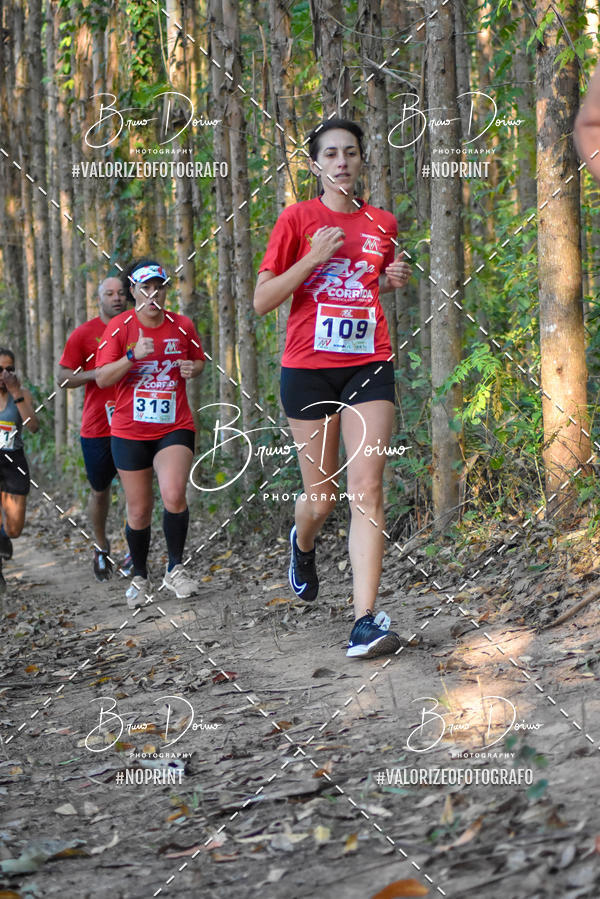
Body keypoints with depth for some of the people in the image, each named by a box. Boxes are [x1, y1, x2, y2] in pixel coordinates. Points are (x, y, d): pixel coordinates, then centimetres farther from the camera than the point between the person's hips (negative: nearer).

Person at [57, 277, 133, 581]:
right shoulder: (84, 334, -1)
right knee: (100, 492, 10)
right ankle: (101, 548, 29)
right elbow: (62, 377, -2)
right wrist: (95, 374, -16)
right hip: (96, 428, -1)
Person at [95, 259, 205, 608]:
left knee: (174, 495, -22)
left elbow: (198, 362, 19)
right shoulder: (119, 327, -3)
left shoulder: (182, 326, 3)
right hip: (129, 431, 0)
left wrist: (193, 368, -5)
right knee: (139, 511, 5)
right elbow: (102, 378, -7)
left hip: (175, 427, 0)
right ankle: (140, 577, 26)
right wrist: (133, 356, -23)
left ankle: (176, 568, -4)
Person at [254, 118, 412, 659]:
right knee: (322, 497, 5)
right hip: (309, 366, -2)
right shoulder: (298, 219, 0)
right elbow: (261, 301, -3)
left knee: (366, 486, -13)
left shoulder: (382, 223, 10)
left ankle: (366, 620, -17)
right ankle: (302, 543, 44)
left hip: (369, 365, 2)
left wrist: (397, 279, 5)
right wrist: (314, 258, -15)